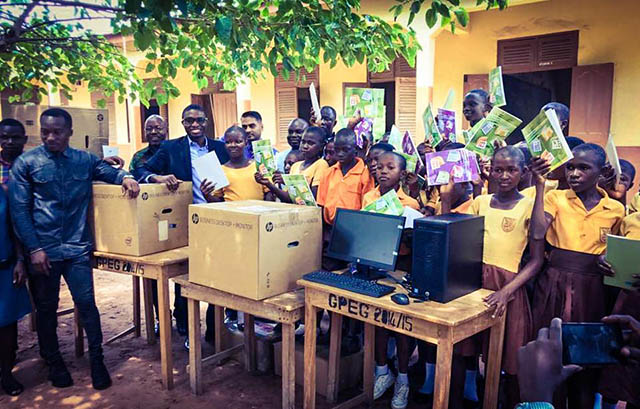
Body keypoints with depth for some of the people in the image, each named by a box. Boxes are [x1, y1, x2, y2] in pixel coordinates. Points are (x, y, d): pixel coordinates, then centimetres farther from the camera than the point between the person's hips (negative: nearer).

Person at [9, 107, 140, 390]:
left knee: (86, 303, 2)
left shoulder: (85, 160, 4)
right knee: (46, 308, 12)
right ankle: (54, 363, 31)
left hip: (77, 247, 1)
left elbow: (108, 171, 14)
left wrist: (125, 177, -13)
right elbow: (19, 209, -4)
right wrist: (34, 248, -10)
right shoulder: (26, 163, -2)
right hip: (42, 249, -1)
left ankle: (97, 361, 17)